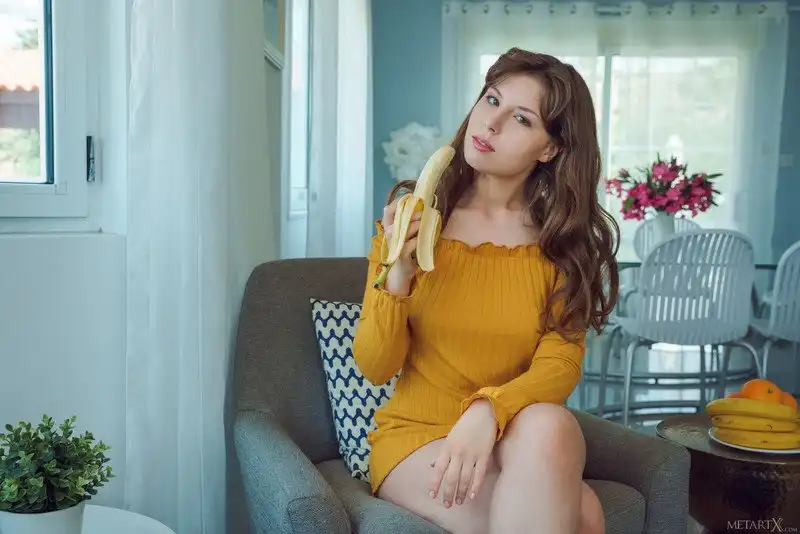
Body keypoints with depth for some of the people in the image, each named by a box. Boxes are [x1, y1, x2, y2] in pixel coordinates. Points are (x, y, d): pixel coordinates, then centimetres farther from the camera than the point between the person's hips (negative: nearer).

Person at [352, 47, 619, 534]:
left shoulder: (564, 239, -1)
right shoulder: (413, 219, -4)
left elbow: (560, 365, -11)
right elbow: (375, 367, -6)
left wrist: (489, 411, -31)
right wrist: (399, 275, -23)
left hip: (518, 440, 3)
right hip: (416, 437, -3)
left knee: (550, 425, -34)